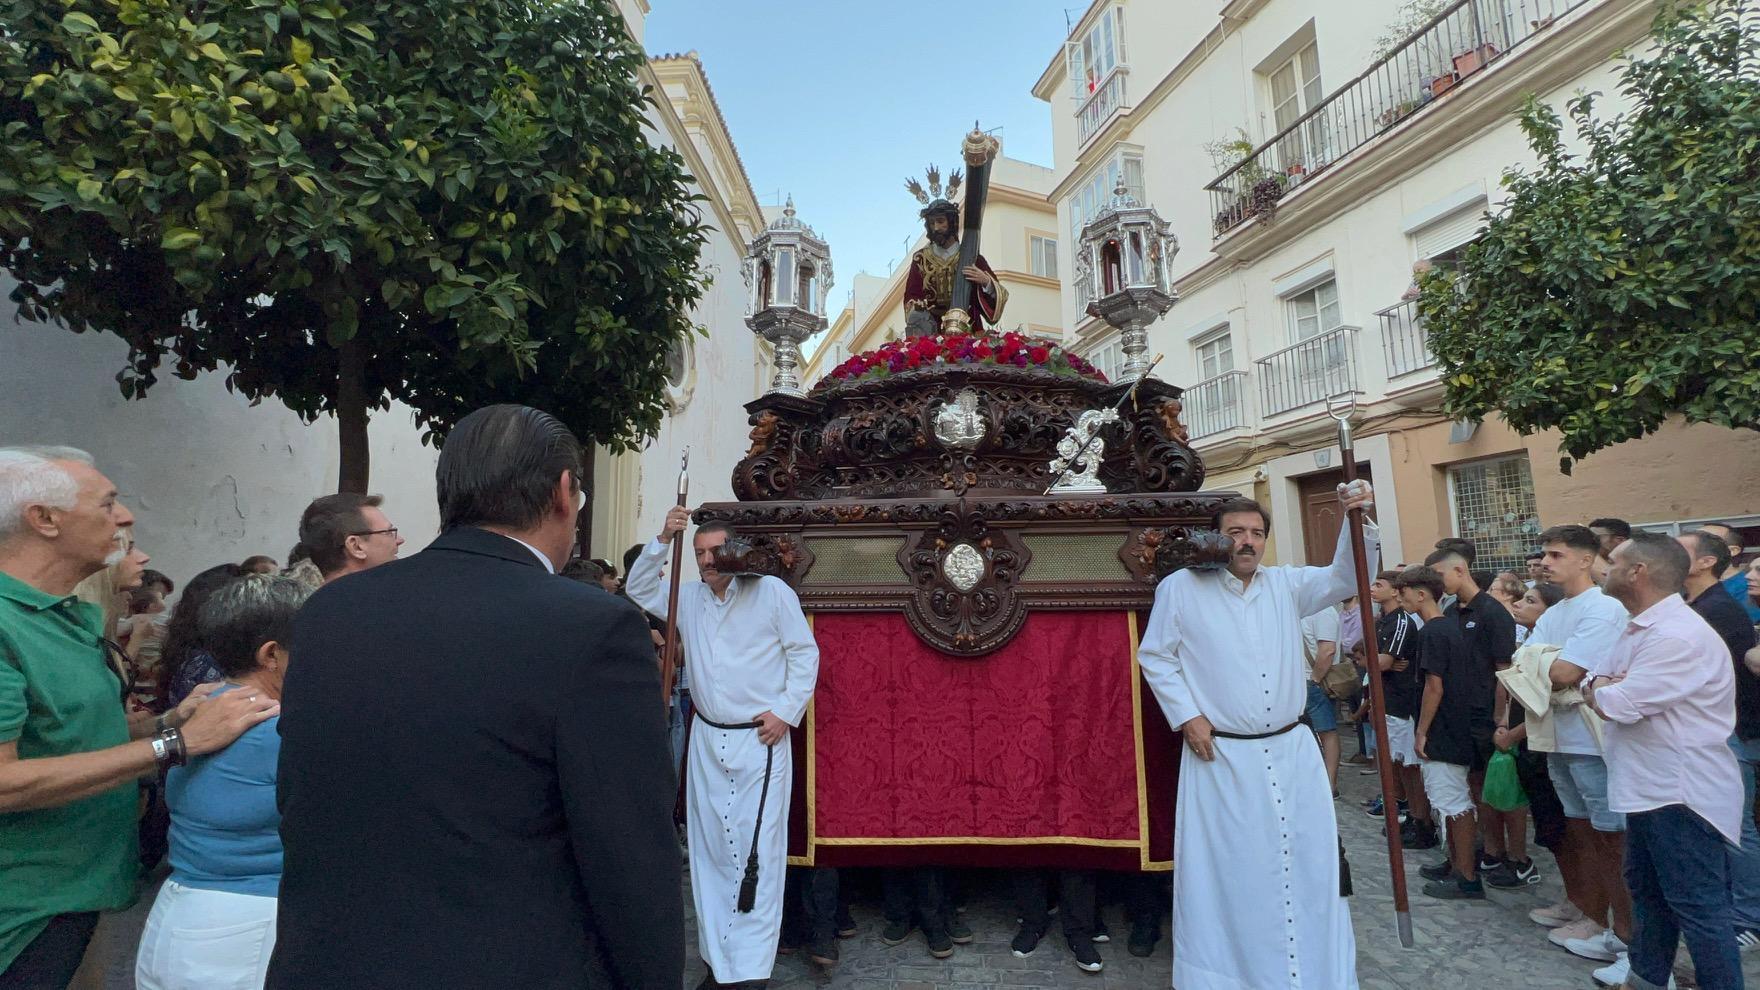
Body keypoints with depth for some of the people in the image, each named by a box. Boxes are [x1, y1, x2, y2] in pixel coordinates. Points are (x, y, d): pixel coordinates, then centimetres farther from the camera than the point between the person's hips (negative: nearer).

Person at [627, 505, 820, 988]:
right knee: (709, 851, 12)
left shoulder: (772, 591, -8)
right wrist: (663, 540, -1)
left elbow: (804, 653, -6)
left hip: (761, 739, -5)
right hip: (707, 739, 6)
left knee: (757, 854, -4)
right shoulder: (688, 596, 8)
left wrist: (787, 712, -11)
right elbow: (638, 590, 12)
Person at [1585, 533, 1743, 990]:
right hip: (1650, 785, 11)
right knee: (1646, 888, 21)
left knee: (1697, 904, 0)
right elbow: (1595, 684, 9)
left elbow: (1619, 705, -27)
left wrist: (1601, 689, -5)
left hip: (1682, 792, -11)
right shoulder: (1640, 628, 11)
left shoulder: (1678, 636, -24)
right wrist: (1607, 687, -13)